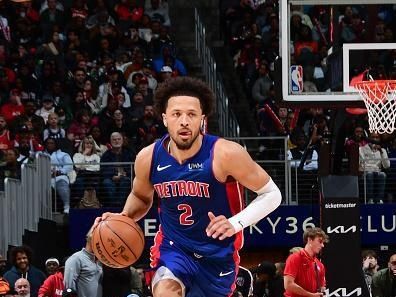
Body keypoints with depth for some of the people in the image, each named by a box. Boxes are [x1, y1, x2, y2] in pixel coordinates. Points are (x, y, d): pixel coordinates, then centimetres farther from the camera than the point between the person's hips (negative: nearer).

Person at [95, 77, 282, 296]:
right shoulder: (148, 158, -10)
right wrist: (122, 220, -8)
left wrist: (236, 223, -27)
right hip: (173, 247, 1)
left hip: (217, 255, -1)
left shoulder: (224, 154, -22)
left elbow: (272, 194, -13)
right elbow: (141, 197, 13)